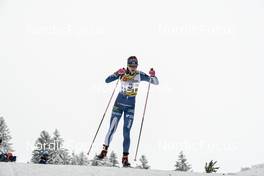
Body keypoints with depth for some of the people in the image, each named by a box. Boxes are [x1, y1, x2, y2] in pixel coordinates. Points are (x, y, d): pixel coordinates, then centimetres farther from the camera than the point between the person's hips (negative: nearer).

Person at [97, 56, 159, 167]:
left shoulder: (140, 75, -6)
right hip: (119, 103, 0)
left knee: (126, 132, -4)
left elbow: (156, 83, -5)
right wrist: (117, 74, -32)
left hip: (130, 106, 0)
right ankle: (104, 150, 13)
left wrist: (153, 75, -27)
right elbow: (107, 80, -16)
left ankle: (125, 157, 3)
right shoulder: (122, 73, -8)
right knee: (112, 129, -5)